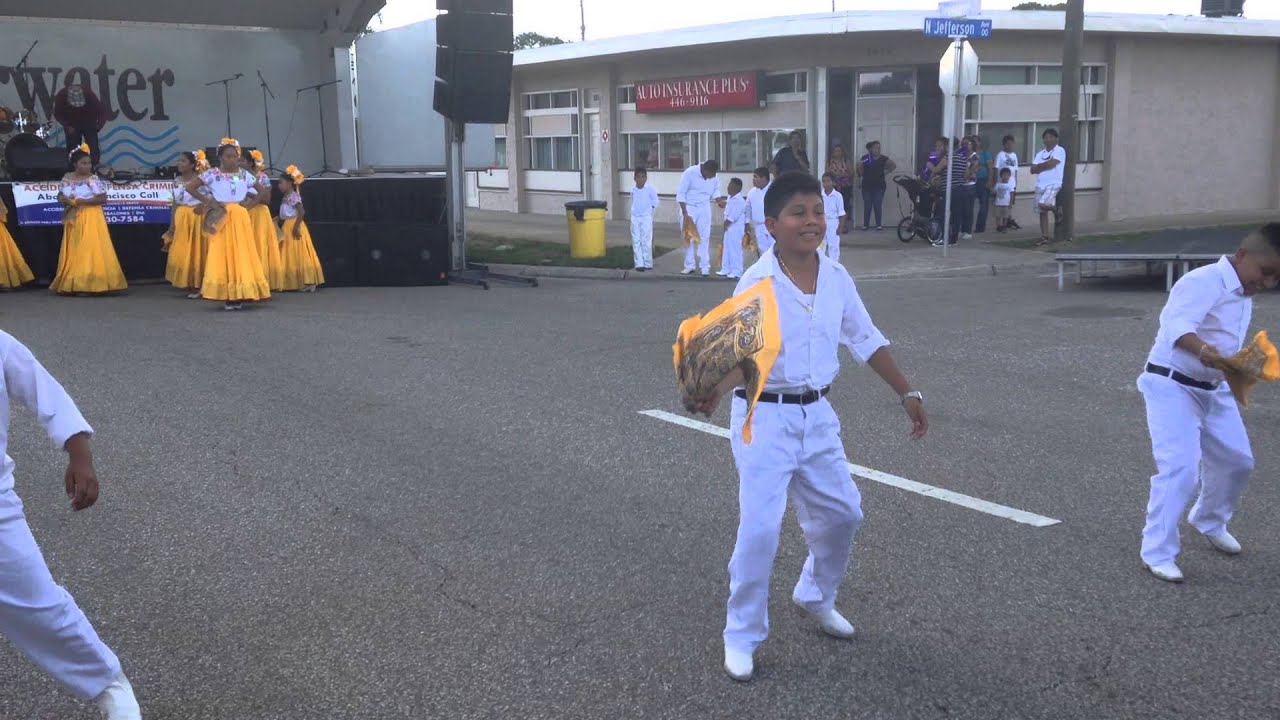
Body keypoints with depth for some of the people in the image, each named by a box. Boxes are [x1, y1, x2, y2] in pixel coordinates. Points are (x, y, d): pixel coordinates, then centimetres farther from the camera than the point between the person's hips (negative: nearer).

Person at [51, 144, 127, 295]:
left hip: (90, 220, -5)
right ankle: (70, 285, 10)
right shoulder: (67, 178, 7)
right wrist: (63, 200, -8)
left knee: (89, 253, -9)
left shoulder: (93, 179, -7)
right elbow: (60, 195, 17)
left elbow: (102, 198, -14)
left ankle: (89, 285, -8)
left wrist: (79, 201, -17)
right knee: (72, 254, 6)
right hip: (73, 220, 5)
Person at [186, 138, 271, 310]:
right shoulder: (212, 174, -2)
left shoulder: (244, 174, 6)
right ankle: (226, 297, -5)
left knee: (241, 255, 1)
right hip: (221, 219, -2)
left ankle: (240, 295, 5)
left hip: (240, 218, 3)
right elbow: (190, 187, 0)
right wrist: (207, 200, -8)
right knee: (222, 256, -6)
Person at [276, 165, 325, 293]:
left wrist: (296, 227, -26)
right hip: (287, 229, 10)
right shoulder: (286, 197, 14)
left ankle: (308, 282, -6)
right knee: (291, 257, 11)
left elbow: (302, 212, -25)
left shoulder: (293, 196, -15)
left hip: (294, 228, -10)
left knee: (299, 256, -8)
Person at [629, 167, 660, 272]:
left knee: (646, 241, -3)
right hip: (635, 218, 4)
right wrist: (634, 212, 9)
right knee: (636, 241, 2)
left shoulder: (650, 189, -7)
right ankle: (639, 264, 4)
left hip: (646, 218, -4)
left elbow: (655, 202, 0)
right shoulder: (633, 190, 5)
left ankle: (648, 264, 4)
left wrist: (650, 211, -2)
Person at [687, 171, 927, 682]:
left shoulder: (837, 279, 0)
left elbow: (866, 341, 11)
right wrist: (715, 390, -44)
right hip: (765, 416, -6)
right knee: (760, 528, -10)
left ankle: (815, 597, 42)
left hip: (816, 414, 6)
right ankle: (742, 637, 7)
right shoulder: (756, 284, -16)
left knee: (842, 511, 16)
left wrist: (907, 394, 13)